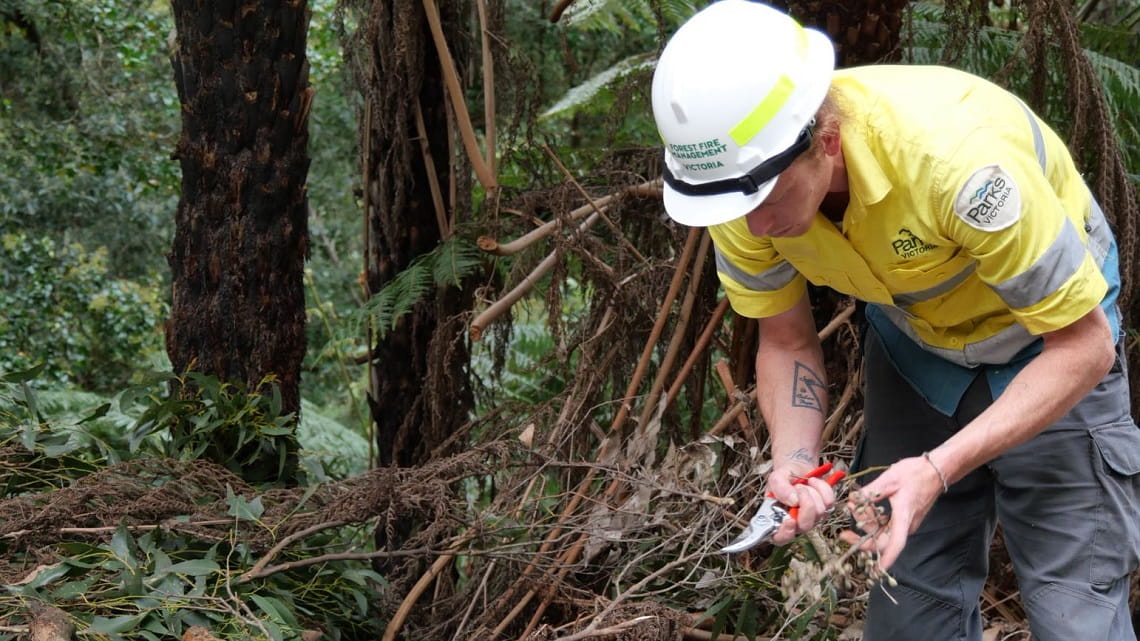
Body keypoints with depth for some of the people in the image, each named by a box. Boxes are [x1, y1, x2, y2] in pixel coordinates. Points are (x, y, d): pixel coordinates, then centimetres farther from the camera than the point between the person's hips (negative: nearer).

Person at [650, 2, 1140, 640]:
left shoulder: (958, 159, -39)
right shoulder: (741, 183, -23)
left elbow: (1085, 344, -28)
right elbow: (787, 342, -6)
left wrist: (938, 469, -36)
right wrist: (795, 461, -25)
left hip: (1048, 335, -4)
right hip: (914, 343, 5)